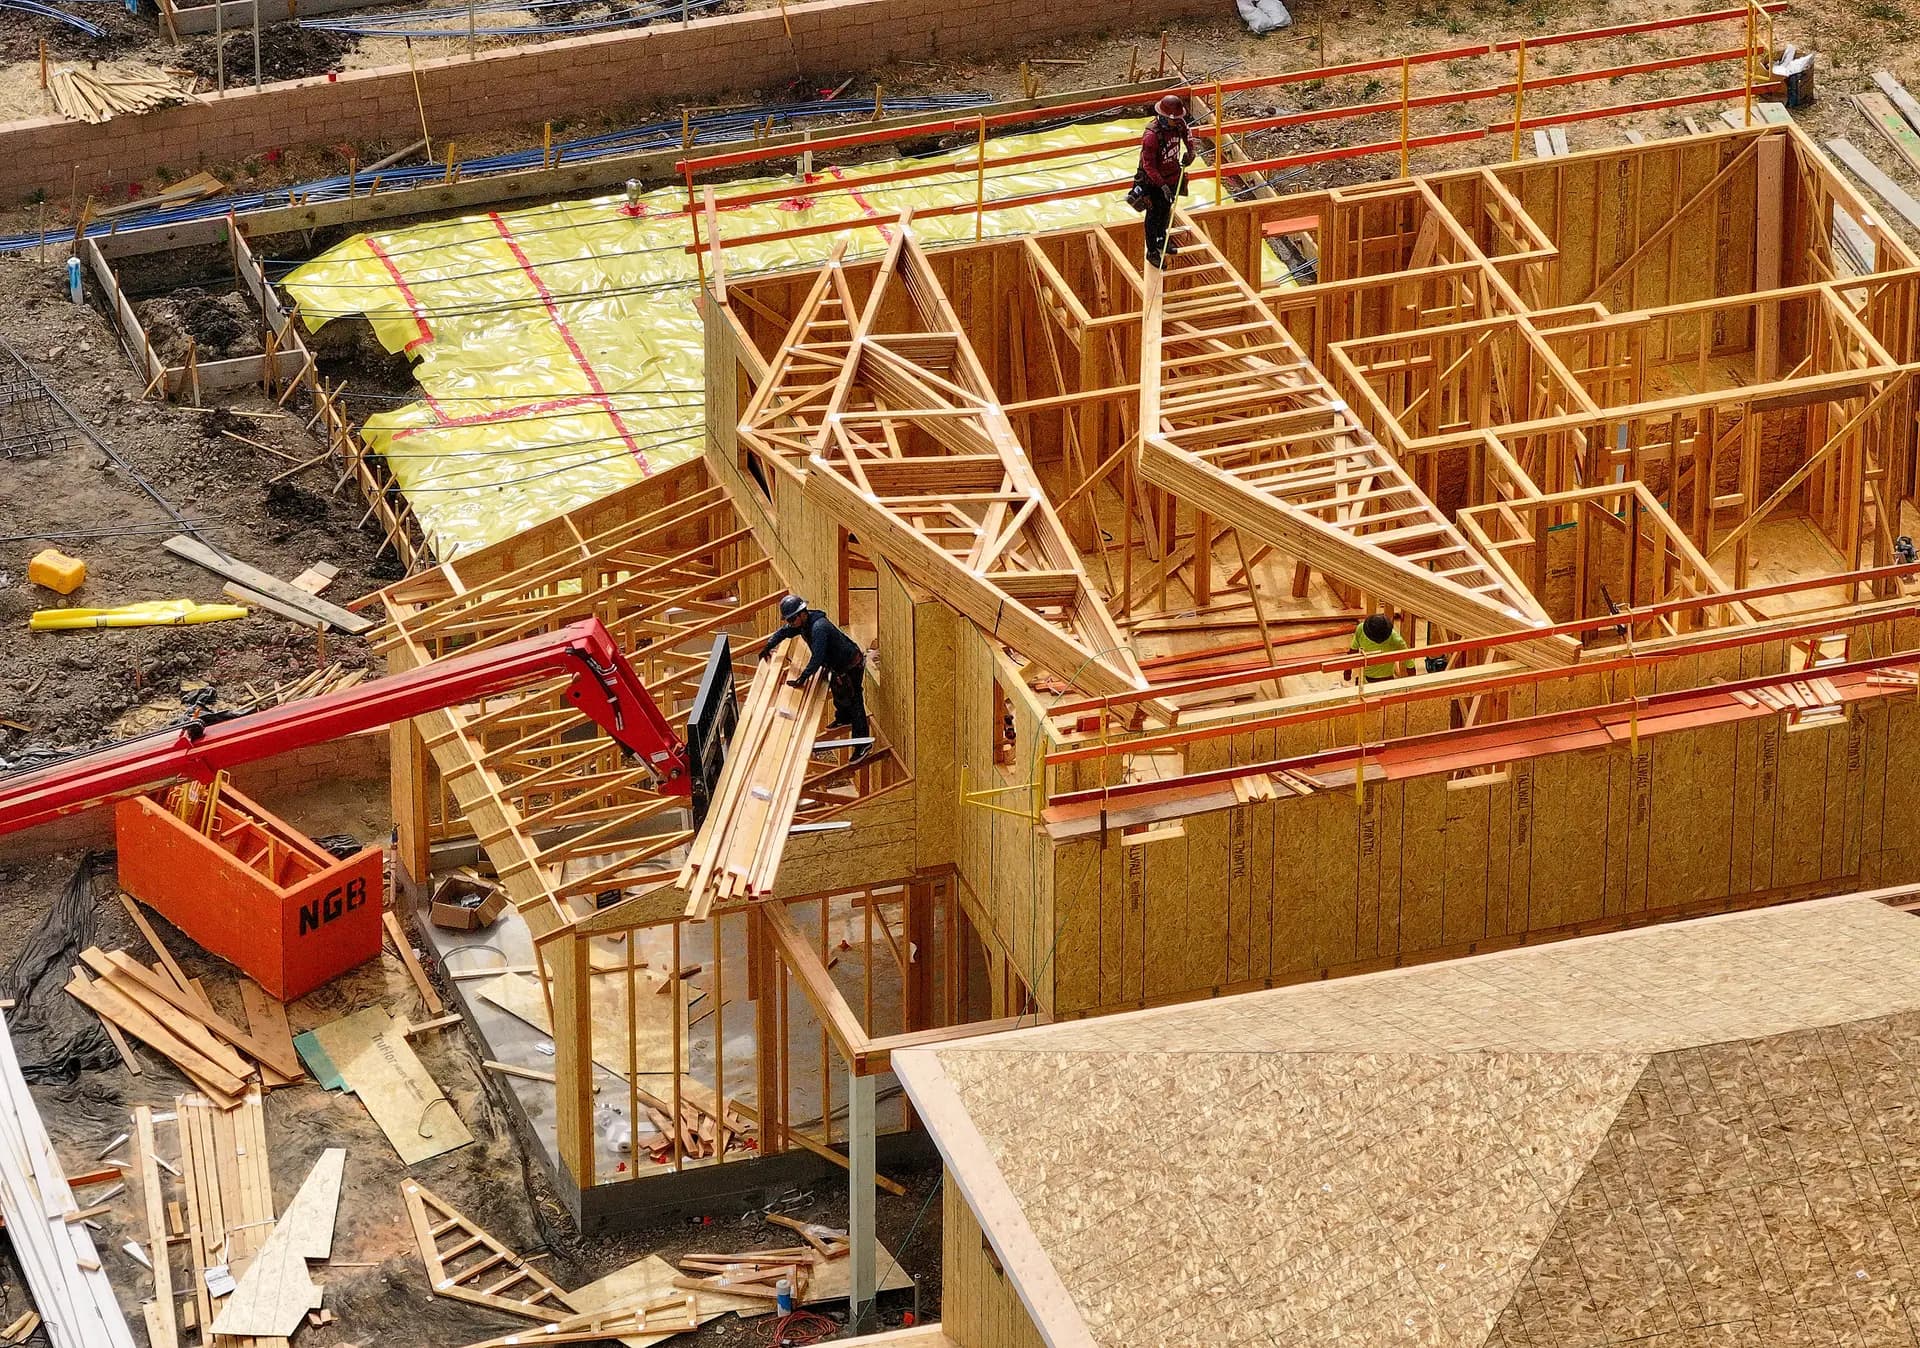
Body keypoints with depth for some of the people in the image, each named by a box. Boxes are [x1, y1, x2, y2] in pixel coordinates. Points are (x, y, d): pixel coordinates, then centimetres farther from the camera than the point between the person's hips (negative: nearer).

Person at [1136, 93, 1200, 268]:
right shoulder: (1152, 135, -34)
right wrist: (1162, 185, -32)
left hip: (1172, 176, 7)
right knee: (1154, 214, 8)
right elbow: (1148, 165, -29)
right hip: (1154, 181, -7)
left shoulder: (1178, 124, -14)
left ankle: (1161, 240, 47)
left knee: (1167, 209, 25)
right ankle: (1152, 252, 23)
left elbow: (1187, 132, 14)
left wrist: (1190, 151, 3)